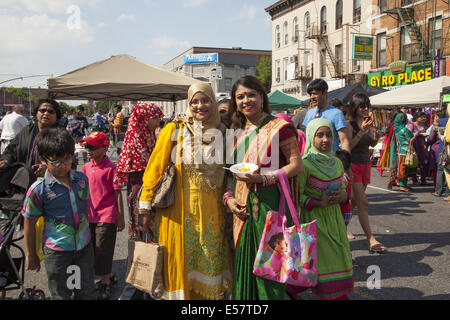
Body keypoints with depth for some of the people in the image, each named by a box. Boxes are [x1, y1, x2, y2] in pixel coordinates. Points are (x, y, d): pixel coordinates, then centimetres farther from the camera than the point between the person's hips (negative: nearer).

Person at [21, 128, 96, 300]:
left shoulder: (82, 179, -4)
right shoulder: (38, 190, -16)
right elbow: (29, 224, -5)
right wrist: (31, 254, 2)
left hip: (84, 246, 4)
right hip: (57, 251, -3)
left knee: (87, 292, 17)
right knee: (60, 294, 15)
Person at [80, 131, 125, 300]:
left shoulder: (111, 168, -13)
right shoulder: (87, 167, 7)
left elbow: (118, 194, -10)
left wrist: (121, 218, -9)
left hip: (107, 217, -7)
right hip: (91, 216, 7)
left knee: (103, 250, 0)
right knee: (94, 248, 18)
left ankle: (106, 283, 17)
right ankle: (110, 275, 38)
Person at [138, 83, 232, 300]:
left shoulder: (222, 133, 6)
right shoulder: (174, 130, -4)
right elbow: (155, 168, -5)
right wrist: (145, 209, -8)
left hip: (212, 212, 3)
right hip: (180, 211, -3)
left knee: (210, 264, 13)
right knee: (179, 263, 6)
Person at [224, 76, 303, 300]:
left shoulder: (278, 126, -3)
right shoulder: (237, 131, 15)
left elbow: (296, 165, -8)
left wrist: (264, 178, -20)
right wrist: (228, 197, 1)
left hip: (270, 203, -5)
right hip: (243, 207, 6)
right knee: (243, 259, 10)